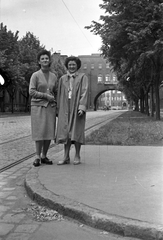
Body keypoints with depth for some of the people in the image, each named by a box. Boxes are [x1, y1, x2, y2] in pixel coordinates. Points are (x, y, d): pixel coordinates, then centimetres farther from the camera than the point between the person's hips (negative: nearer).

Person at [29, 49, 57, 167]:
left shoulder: (54, 76, 10)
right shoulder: (35, 75, -3)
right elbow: (31, 92, -10)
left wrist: (57, 108, 8)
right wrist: (46, 96, -16)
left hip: (50, 107, 4)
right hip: (38, 106, -4)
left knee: (49, 132, 2)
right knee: (39, 132, -7)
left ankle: (44, 156, 12)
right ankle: (38, 157, 1)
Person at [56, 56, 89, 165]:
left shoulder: (83, 77, 1)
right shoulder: (62, 79, 13)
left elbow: (84, 92, -9)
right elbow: (60, 94, 13)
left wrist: (82, 107, -20)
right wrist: (58, 110, 8)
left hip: (77, 108, -3)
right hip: (66, 108, 3)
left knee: (76, 132, -2)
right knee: (66, 132, 0)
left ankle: (77, 156, 8)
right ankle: (66, 157, 4)